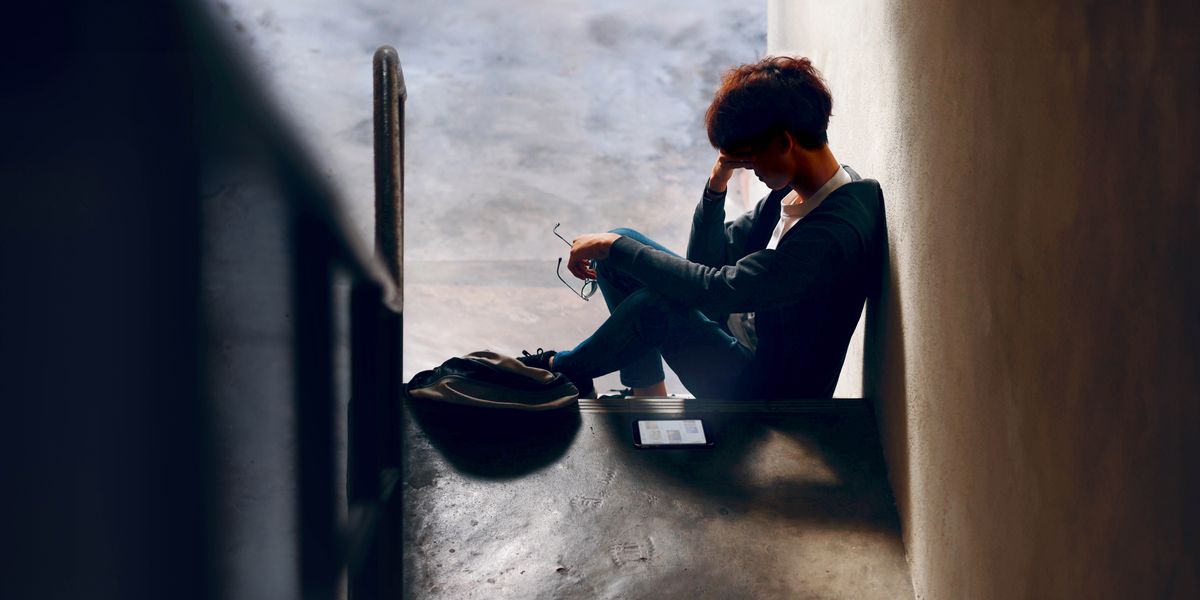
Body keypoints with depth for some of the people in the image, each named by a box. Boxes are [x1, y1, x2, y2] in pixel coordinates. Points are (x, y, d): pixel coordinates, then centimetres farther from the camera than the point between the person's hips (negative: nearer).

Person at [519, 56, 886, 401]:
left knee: (654, 306, -32)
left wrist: (613, 247, -25)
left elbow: (718, 290, -33)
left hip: (767, 393, -9)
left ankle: (565, 368, -1)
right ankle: (649, 395, 4)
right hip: (742, 332, 9)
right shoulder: (793, 189, -1)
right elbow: (709, 257, 5)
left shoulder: (835, 233, -29)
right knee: (620, 247, 1)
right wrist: (717, 184, -13)